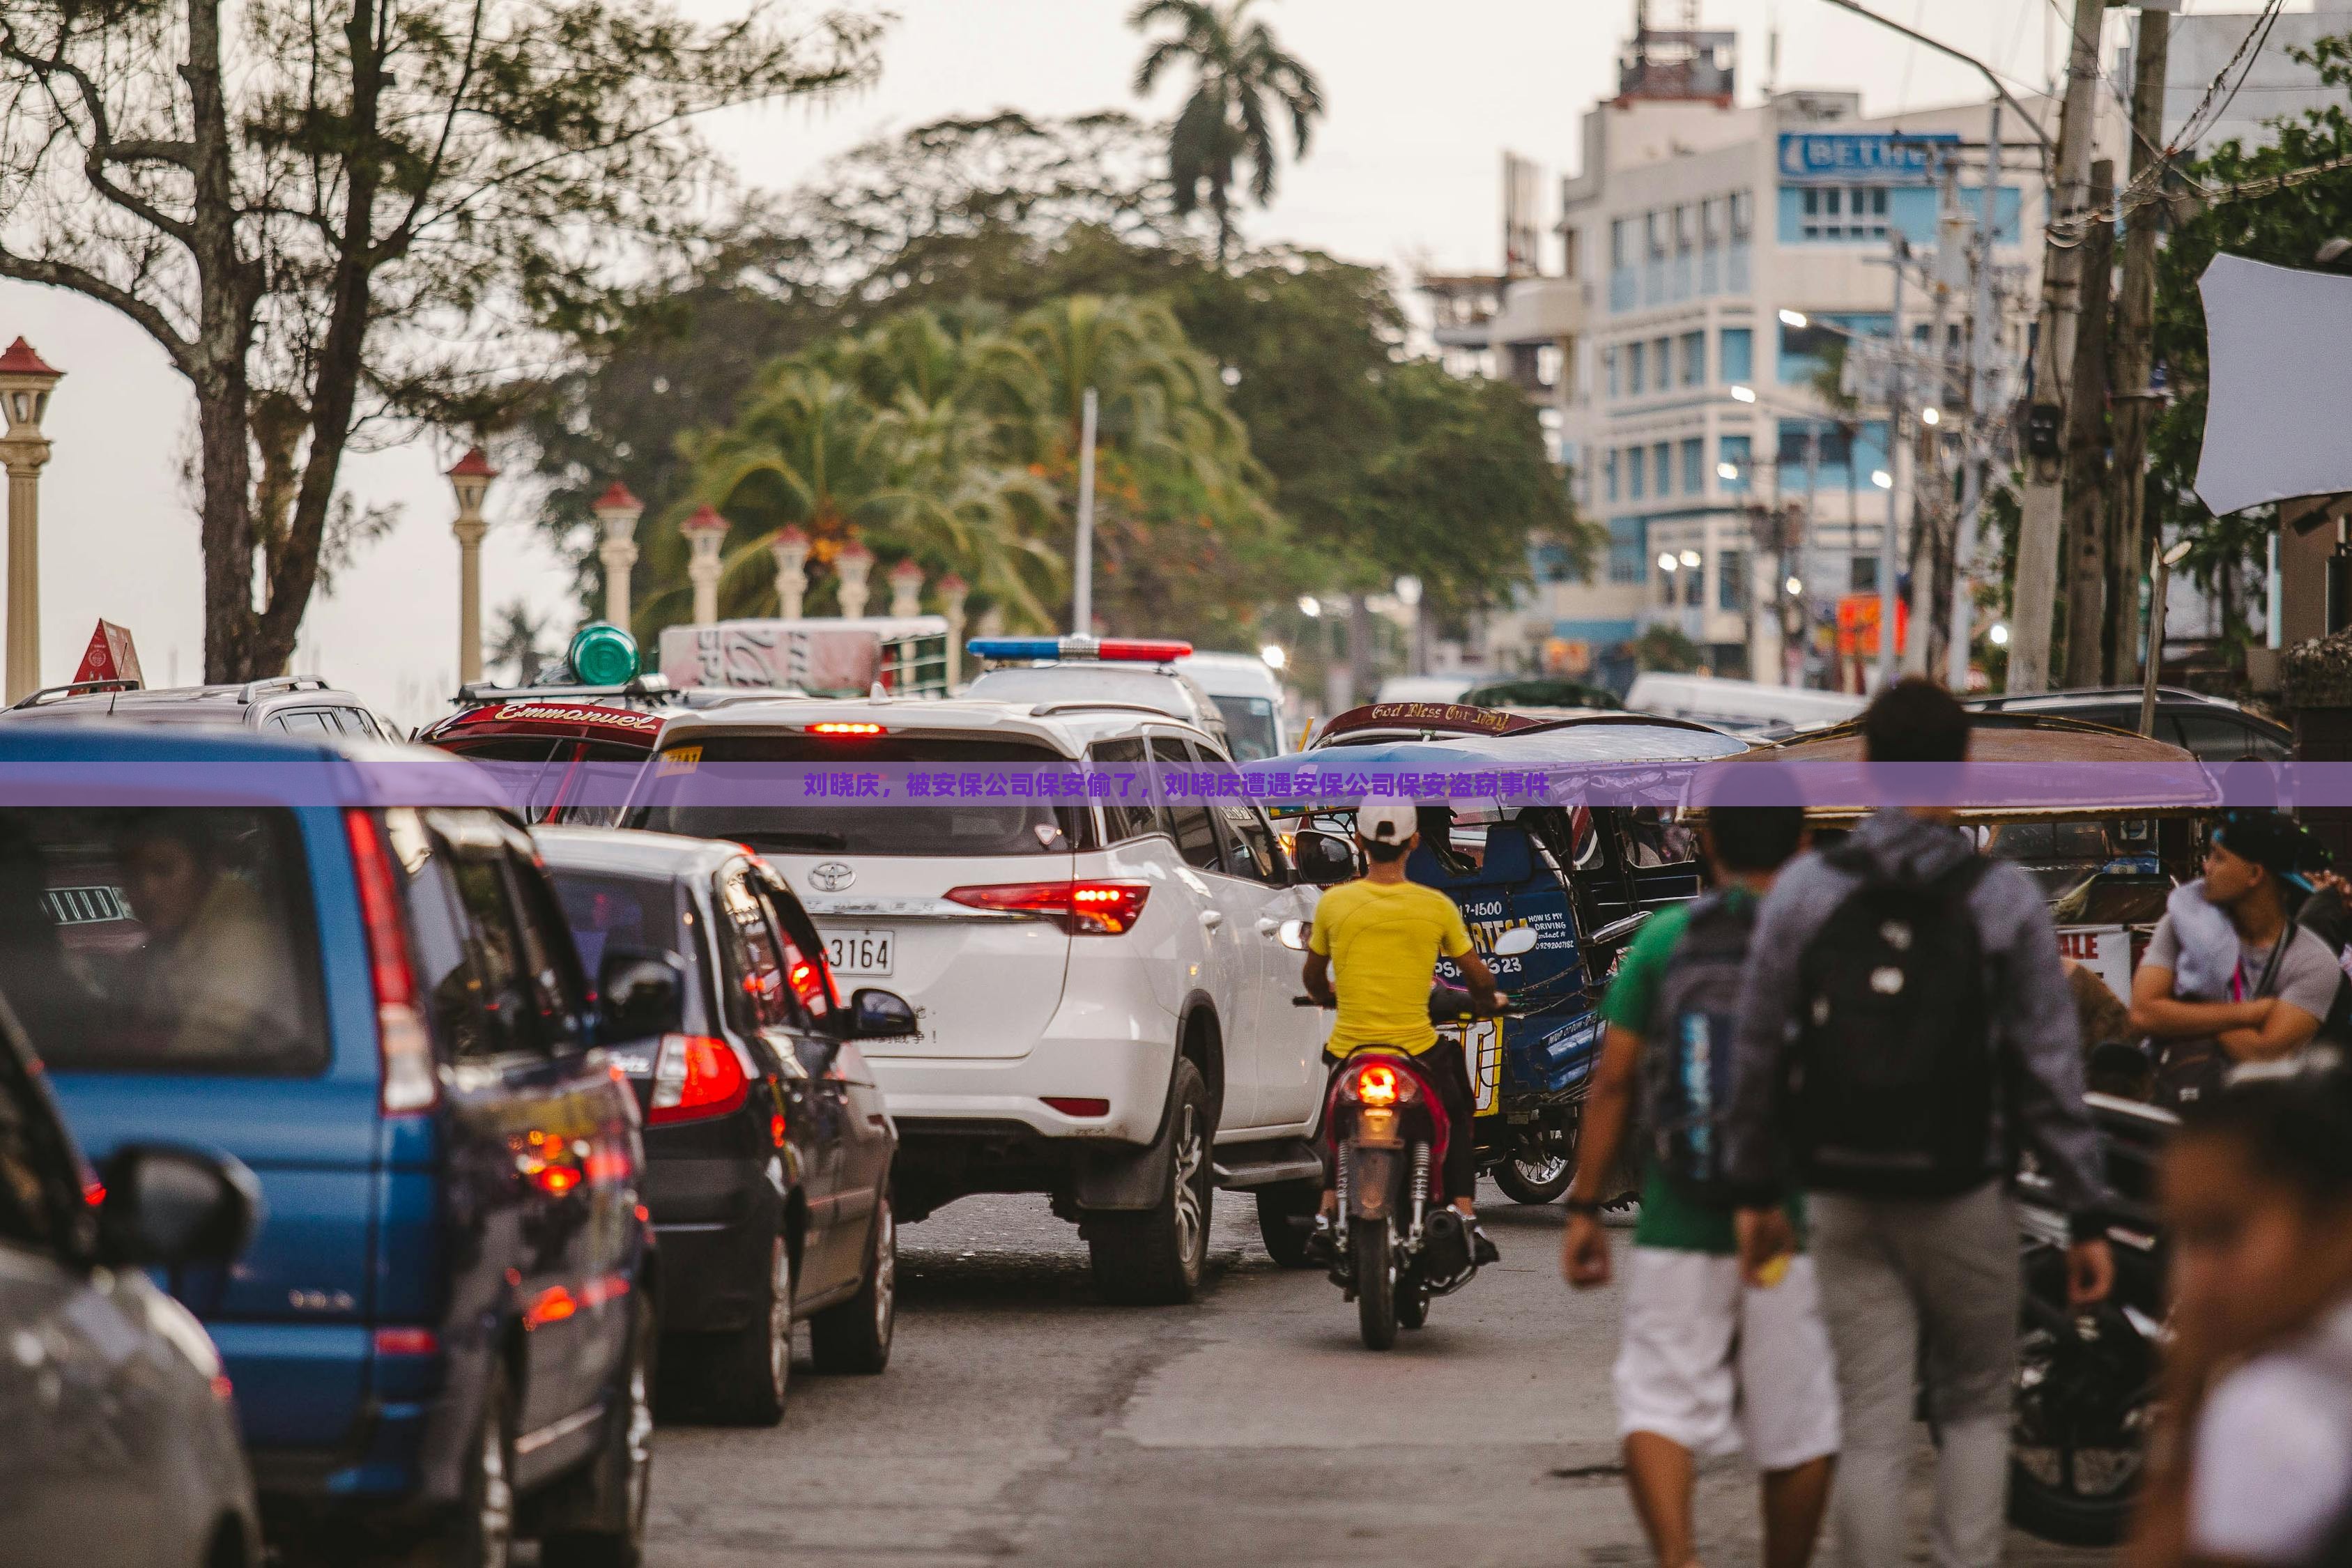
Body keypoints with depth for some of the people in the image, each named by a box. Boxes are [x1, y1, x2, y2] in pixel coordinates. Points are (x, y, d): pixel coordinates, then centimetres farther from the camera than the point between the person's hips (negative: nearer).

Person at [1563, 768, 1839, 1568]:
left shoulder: (1662, 940, 0)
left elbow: (1612, 1084, 0)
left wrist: (1585, 1209, 7)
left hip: (1679, 1227, 0)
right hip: (1795, 1225, 0)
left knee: (1659, 1409, 0)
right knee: (1798, 1427, 11)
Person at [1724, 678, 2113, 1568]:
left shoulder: (1803, 892, 0)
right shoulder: (2004, 899, -6)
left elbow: (1758, 1053, 4)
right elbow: (2050, 1069, -7)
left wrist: (1756, 1188, 14)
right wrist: (2086, 1216, -3)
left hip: (1845, 1202, 2)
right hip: (1964, 1197, -2)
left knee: (1871, 1433, 5)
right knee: (1975, 1409, 14)